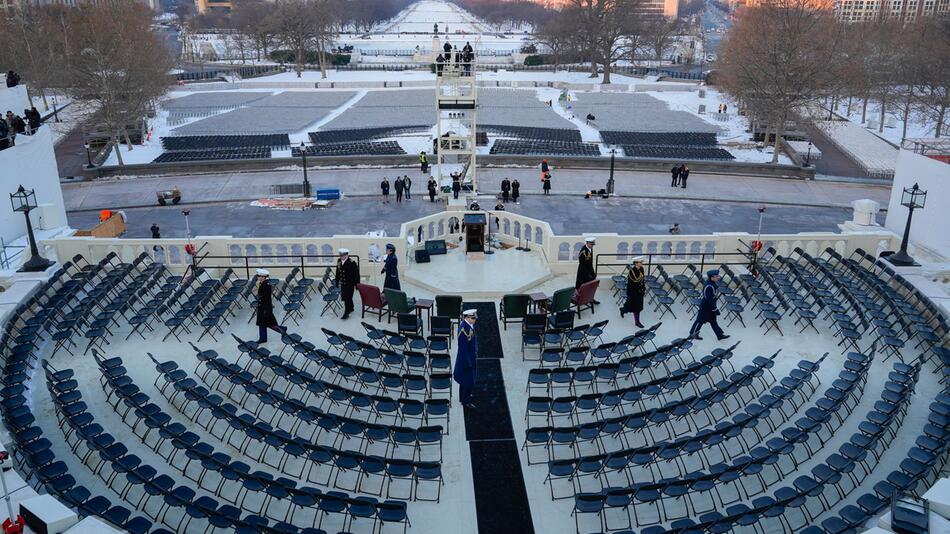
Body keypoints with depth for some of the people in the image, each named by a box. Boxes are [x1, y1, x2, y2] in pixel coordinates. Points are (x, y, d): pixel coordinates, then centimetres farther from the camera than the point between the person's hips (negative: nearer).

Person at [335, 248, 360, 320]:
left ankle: (346, 313, 0)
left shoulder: (352, 263, -15)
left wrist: (356, 284, -12)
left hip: (349, 284, -6)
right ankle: (351, 308, 39)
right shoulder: (339, 262, 2)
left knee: (347, 298, -5)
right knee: (344, 297, 17)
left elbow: (356, 274, -12)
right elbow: (338, 273, 11)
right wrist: (337, 283, 12)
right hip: (342, 283, 6)